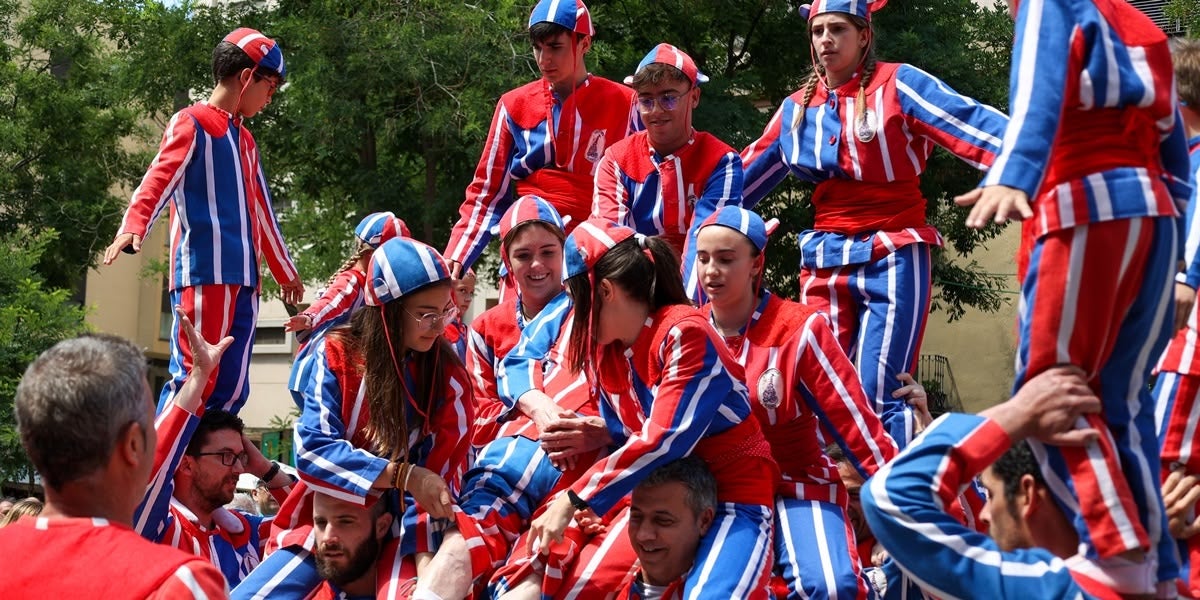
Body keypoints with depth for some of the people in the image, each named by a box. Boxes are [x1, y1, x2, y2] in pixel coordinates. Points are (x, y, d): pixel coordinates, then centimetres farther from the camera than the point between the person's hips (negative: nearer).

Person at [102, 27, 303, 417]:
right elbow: (158, 180, -15)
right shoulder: (191, 123, 0)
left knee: (231, 389, 3)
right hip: (204, 273, -8)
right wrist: (134, 226, -34)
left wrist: (285, 272, 40)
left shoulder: (244, 140, 25)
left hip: (243, 279, 8)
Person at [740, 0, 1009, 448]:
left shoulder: (897, 85, -4)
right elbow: (742, 178, 21)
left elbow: (971, 124, -16)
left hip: (892, 256, -5)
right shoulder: (796, 108, 12)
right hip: (824, 260, 5)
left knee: (880, 393, -12)